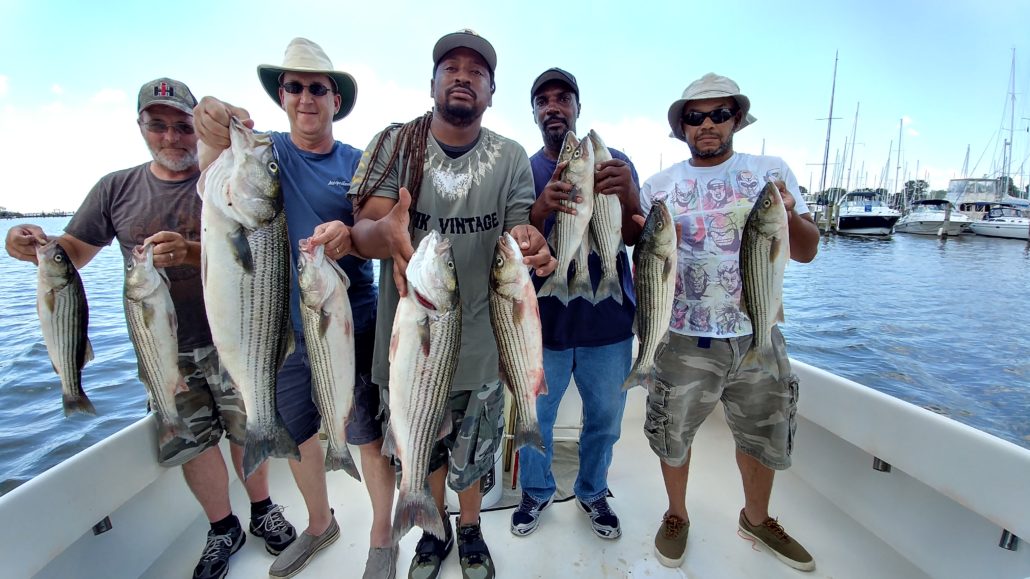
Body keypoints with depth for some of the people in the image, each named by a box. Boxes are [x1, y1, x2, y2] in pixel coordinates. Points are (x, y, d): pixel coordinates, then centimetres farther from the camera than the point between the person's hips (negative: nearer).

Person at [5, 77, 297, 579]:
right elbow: (76, 250, 10)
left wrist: (191, 252, -32)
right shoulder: (117, 188, 6)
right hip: (164, 349, 3)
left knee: (246, 429, 9)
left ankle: (262, 511, 34)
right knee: (191, 442, 12)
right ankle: (222, 529, 34)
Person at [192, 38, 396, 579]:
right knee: (294, 432, 17)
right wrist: (213, 142, -37)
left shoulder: (357, 163, 0)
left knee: (370, 436, 4)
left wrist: (350, 236, -29)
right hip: (285, 327, 3)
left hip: (353, 326, -2)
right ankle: (320, 524, 44)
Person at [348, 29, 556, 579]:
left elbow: (518, 237, -6)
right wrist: (387, 231, -37)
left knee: (473, 454, 19)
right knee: (423, 450, 22)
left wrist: (528, 244, -31)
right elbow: (363, 233, -12)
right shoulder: (393, 144, -4)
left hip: (480, 342, 0)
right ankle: (435, 531, 52)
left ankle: (470, 532, 50)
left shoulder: (511, 157, -3)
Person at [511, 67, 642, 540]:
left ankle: (592, 493, 39)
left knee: (605, 418, 13)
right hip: (544, 320, 0)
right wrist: (541, 209, -29)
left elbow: (633, 239, -8)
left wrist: (629, 197, -30)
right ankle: (536, 492, 37)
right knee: (535, 417, 10)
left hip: (608, 318, 1)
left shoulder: (614, 163, 1)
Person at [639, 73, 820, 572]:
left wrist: (789, 217, -21)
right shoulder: (659, 185, 0)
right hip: (685, 340, -1)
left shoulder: (772, 171, 2)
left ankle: (756, 518, 48)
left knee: (764, 438, 20)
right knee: (673, 438, 12)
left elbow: (807, 252, -1)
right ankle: (677, 515, 41)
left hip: (758, 336, 2)